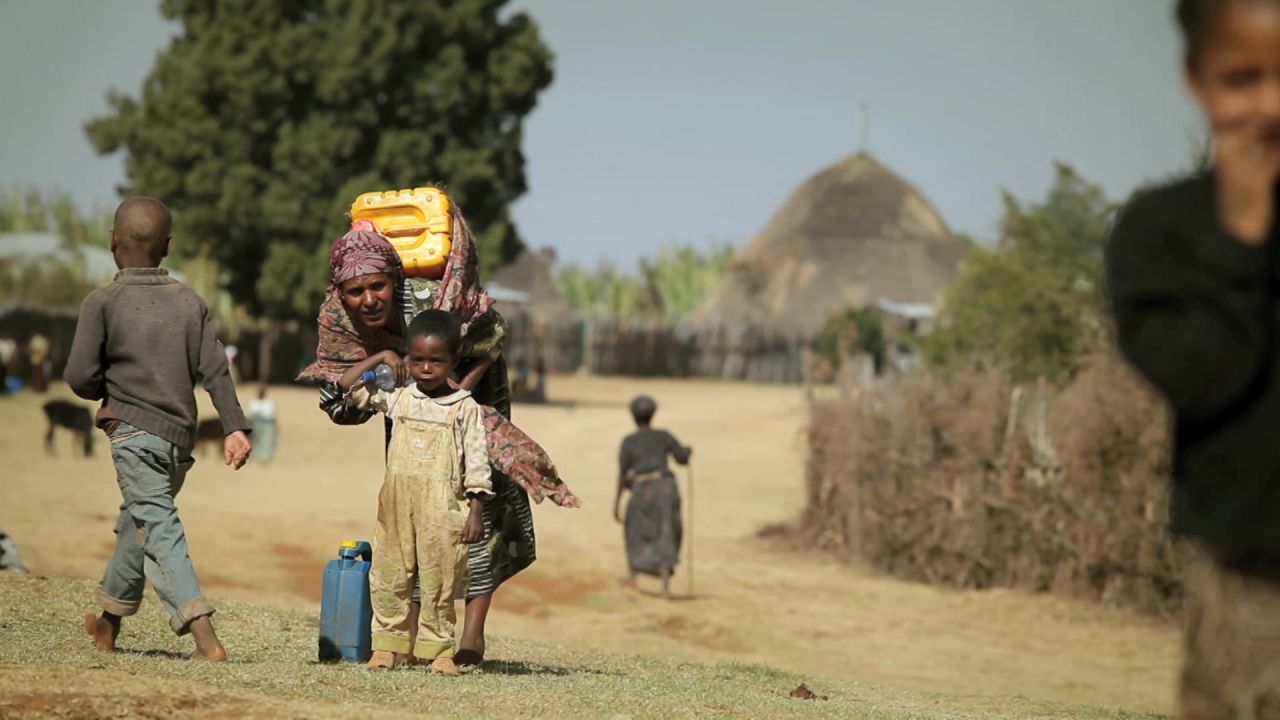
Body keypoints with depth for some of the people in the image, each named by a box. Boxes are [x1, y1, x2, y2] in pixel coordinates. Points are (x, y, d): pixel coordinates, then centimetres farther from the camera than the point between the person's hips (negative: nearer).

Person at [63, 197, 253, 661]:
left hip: (134, 431, -5)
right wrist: (235, 427, -5)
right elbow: (215, 370, 0)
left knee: (158, 528, -11)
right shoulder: (191, 302, 9)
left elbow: (80, 378, -7)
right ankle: (109, 622, 39)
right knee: (137, 522, 23)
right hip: (180, 439, 6)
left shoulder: (103, 302, -3)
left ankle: (204, 636, -26)